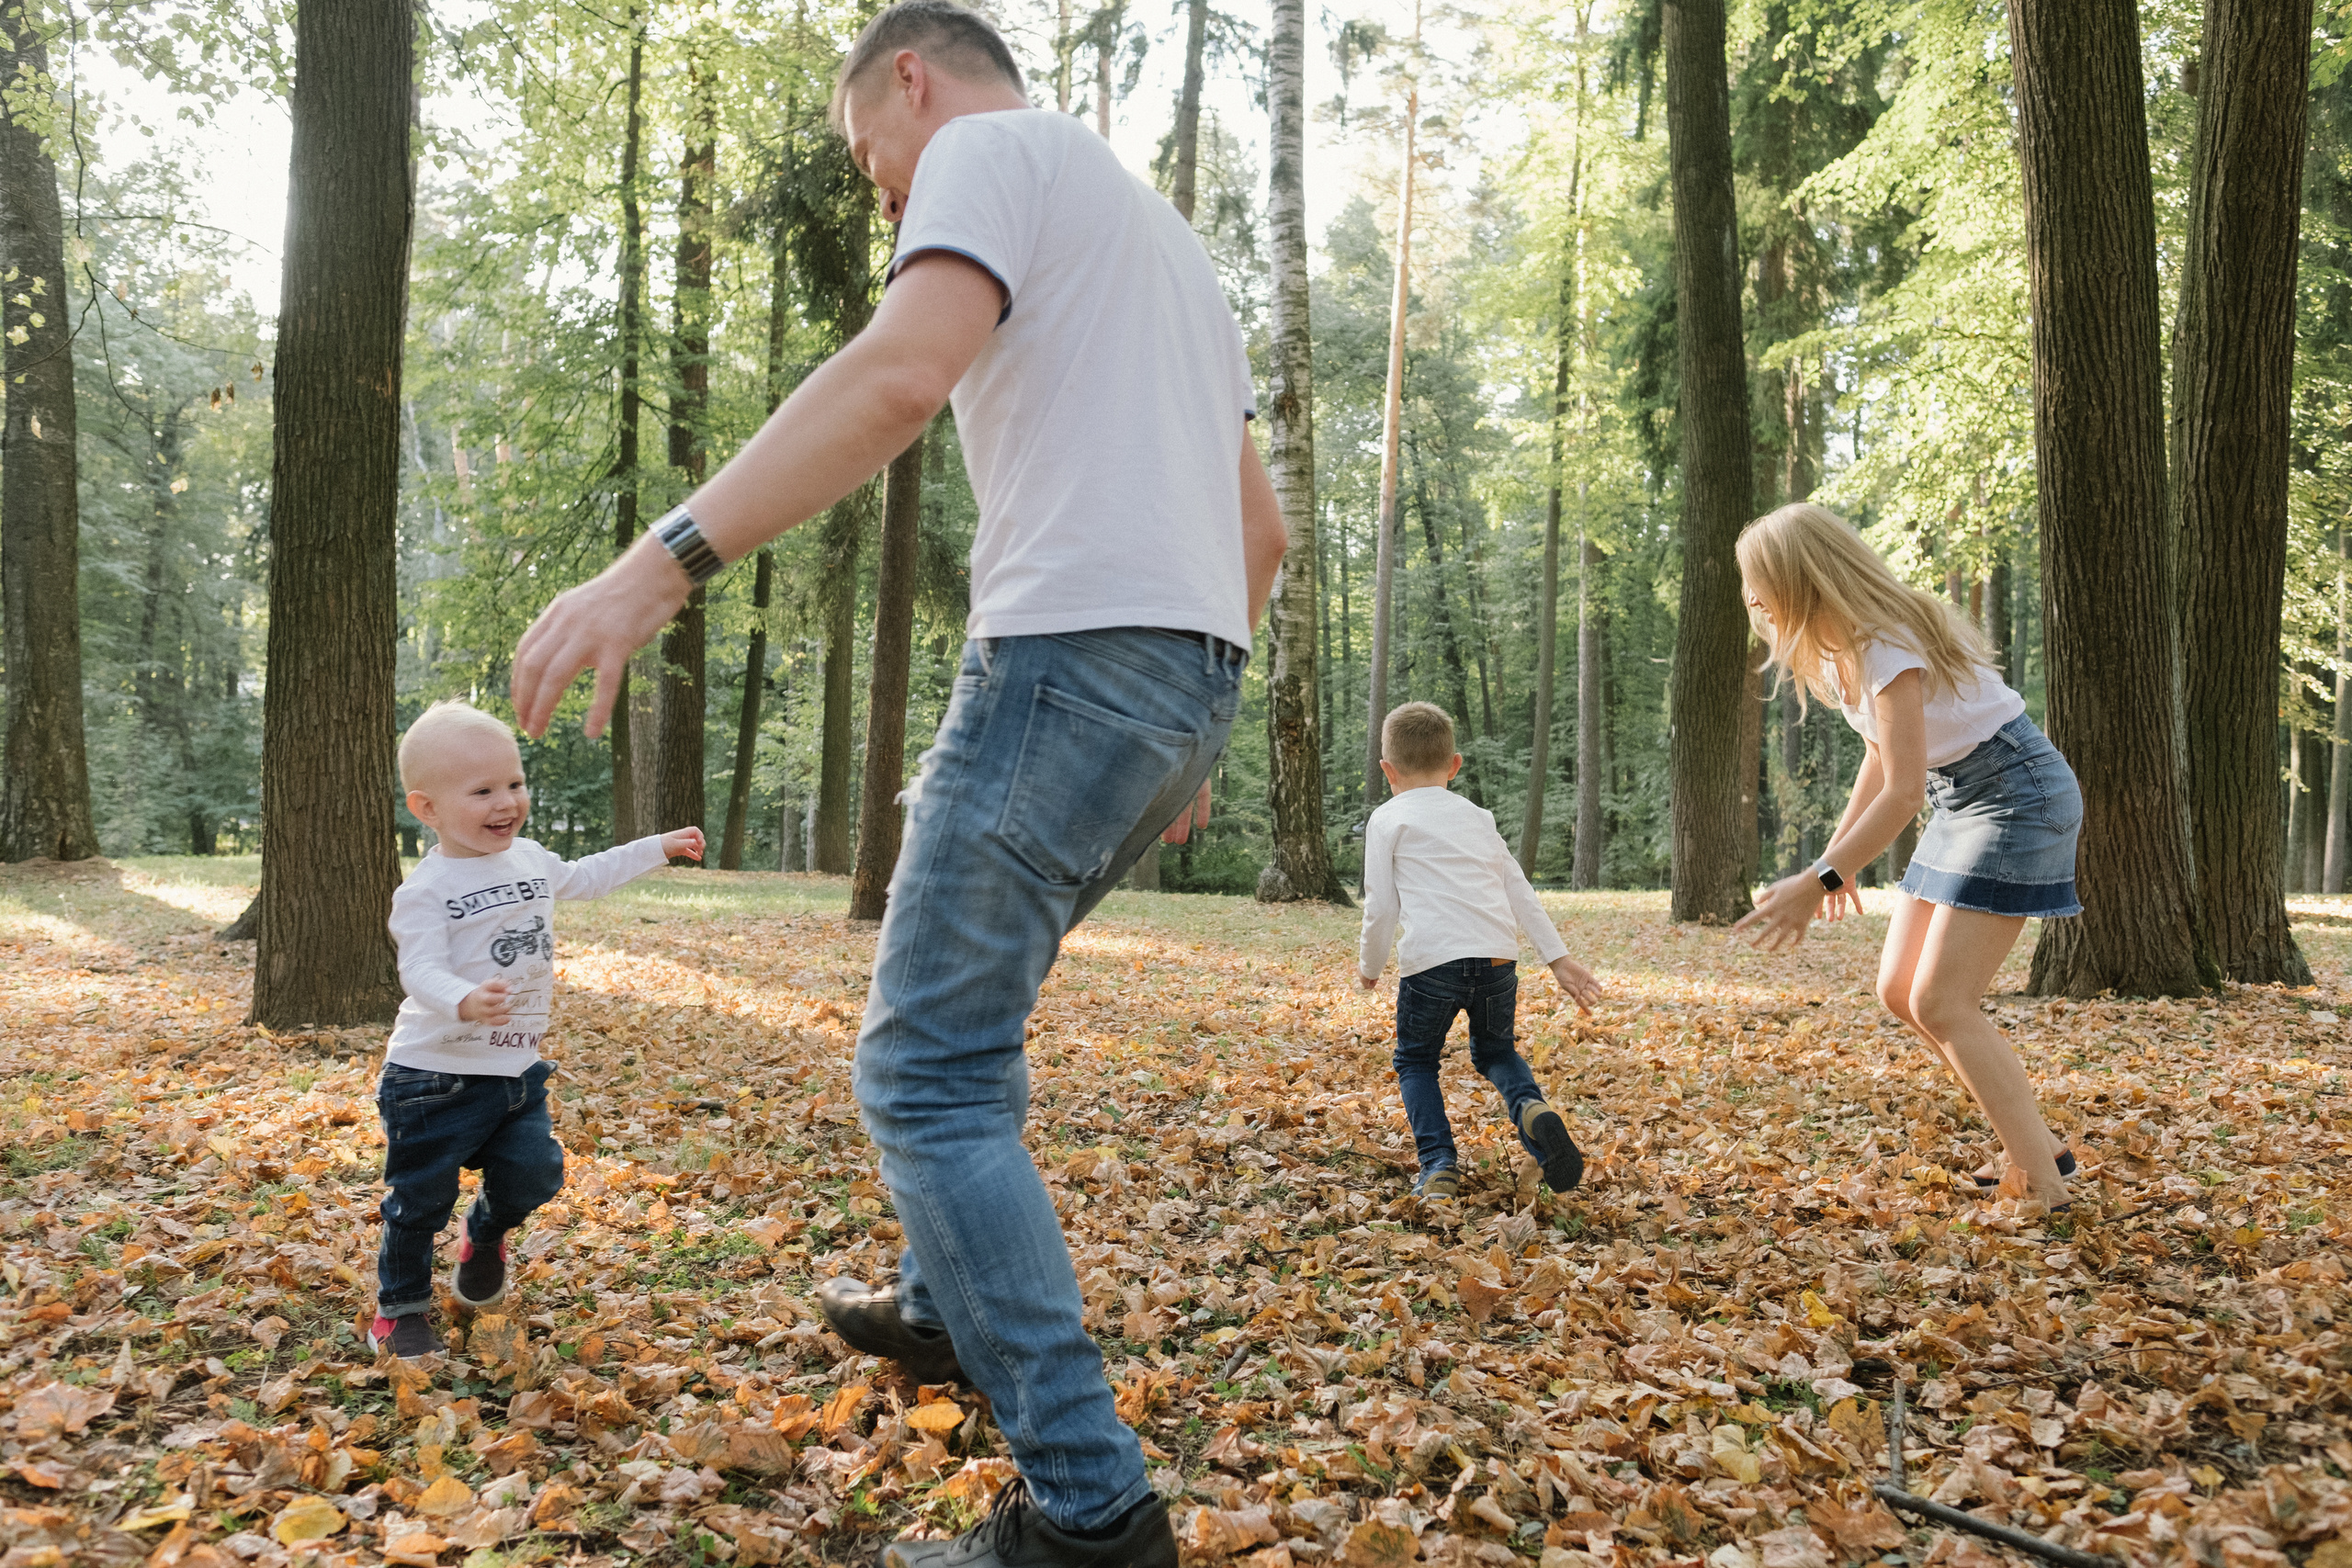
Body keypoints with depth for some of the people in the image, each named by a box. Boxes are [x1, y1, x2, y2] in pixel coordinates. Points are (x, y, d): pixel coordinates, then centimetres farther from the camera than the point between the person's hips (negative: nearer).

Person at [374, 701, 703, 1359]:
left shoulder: (530, 859, 6)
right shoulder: (426, 890, -17)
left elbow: (586, 876, 26)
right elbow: (421, 970, -26)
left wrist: (658, 848, 30)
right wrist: (464, 1003, -47)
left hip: (518, 1069, 6)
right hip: (438, 1075, -6)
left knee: (534, 1172, 4)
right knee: (421, 1198, 2)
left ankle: (484, 1239, 36)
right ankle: (401, 1307, 22)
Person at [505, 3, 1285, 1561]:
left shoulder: (990, 151, 1)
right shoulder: (1164, 231, 29)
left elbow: (900, 376, -21)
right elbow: (1262, 526, 26)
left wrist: (662, 560, -26)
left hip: (1072, 653, -10)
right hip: (1189, 674, 10)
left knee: (929, 1070, -7)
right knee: (959, 997, 25)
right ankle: (946, 1301, 36)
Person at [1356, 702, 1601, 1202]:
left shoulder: (1388, 819, 7)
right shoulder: (1477, 818, 22)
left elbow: (1381, 906, 2)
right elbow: (1520, 893, 21)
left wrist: (1370, 965, 17)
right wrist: (1559, 959, 23)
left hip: (1431, 960, -4)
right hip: (1497, 958, 4)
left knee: (1416, 1062, 18)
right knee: (1495, 1051, 25)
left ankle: (1438, 1163, 1)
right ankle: (1532, 1108, -5)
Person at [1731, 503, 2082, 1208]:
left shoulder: (1887, 646, -24)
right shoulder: (1842, 646, 5)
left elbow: (1903, 790, -27)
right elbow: (1881, 756, 16)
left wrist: (1819, 882, -28)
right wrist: (1835, 851, 16)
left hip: (2017, 795, -10)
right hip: (1961, 799, 10)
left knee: (1940, 1005, -13)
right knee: (1900, 991, 7)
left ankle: (2041, 1185, -6)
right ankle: (2036, 1142, 18)